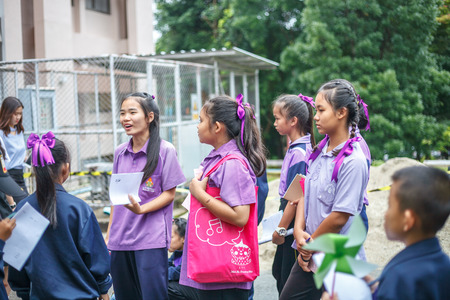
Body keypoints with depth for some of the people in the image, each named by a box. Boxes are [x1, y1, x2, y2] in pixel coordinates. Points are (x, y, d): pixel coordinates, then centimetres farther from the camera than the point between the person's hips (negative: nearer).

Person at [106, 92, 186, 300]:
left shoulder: (165, 150, -5)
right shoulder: (120, 153, 11)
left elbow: (169, 193, -5)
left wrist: (141, 209, -20)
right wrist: (108, 234, 15)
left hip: (151, 240, -5)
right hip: (119, 241, 6)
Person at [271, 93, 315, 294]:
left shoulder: (299, 152, -21)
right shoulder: (296, 147, 7)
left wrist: (281, 229, -16)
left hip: (295, 223, -10)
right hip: (290, 214, 10)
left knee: (288, 279, 1)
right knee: (279, 272, 20)